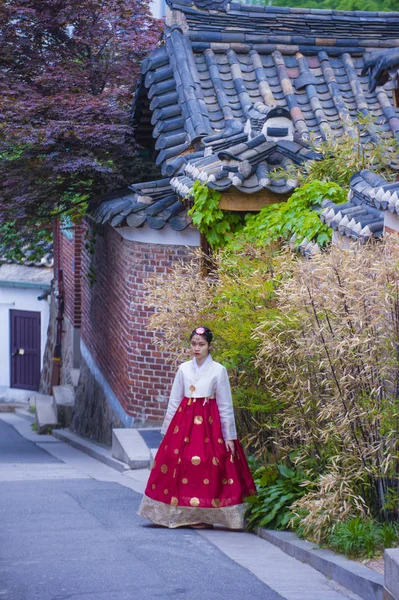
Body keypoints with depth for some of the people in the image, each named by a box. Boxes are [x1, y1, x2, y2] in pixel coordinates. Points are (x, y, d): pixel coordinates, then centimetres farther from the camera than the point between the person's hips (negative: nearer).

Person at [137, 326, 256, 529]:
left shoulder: (218, 370, 0)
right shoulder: (184, 369, 8)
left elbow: (225, 406, 1)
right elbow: (174, 401, 11)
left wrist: (229, 436, -2)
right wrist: (167, 429, 8)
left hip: (208, 422, -3)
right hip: (184, 421, 3)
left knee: (207, 465, -7)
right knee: (179, 462, -4)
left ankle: (204, 515, 3)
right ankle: (184, 514, 6)